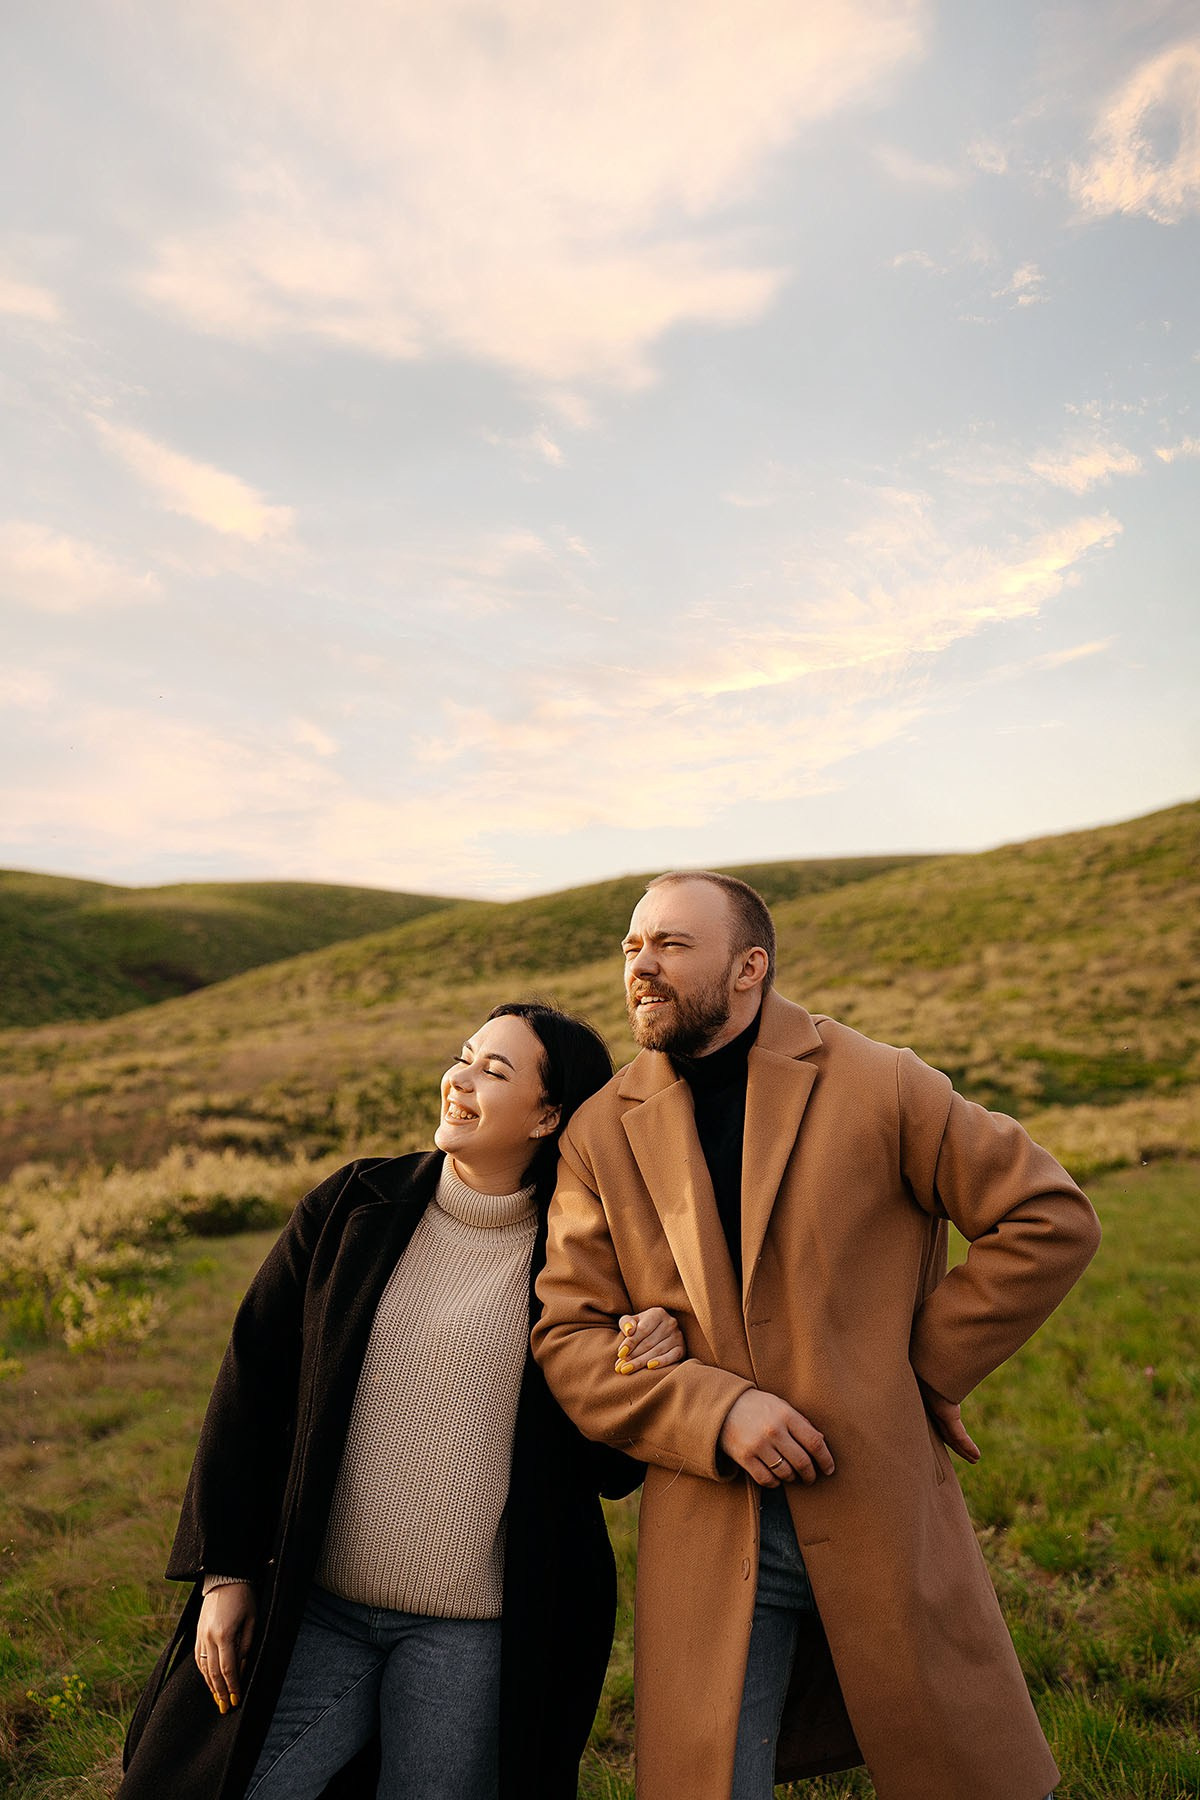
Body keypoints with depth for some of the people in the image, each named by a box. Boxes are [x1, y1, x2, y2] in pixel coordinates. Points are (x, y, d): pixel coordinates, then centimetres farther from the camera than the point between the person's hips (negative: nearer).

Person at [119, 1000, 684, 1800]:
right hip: (311, 1610, 2)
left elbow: (606, 1470, -2)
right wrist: (223, 1571, 1)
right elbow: (252, 1387, 2)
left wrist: (650, 1370, -20)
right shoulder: (354, 1207, -2)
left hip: (475, 1638, -2)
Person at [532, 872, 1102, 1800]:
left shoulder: (880, 1087, -6)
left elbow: (1053, 1218, -1)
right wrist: (715, 1411, -16)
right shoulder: (601, 1134, 0)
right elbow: (568, 1336, -1)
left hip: (884, 1507, 0)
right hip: (709, 1537, 1)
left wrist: (929, 1366, -2)